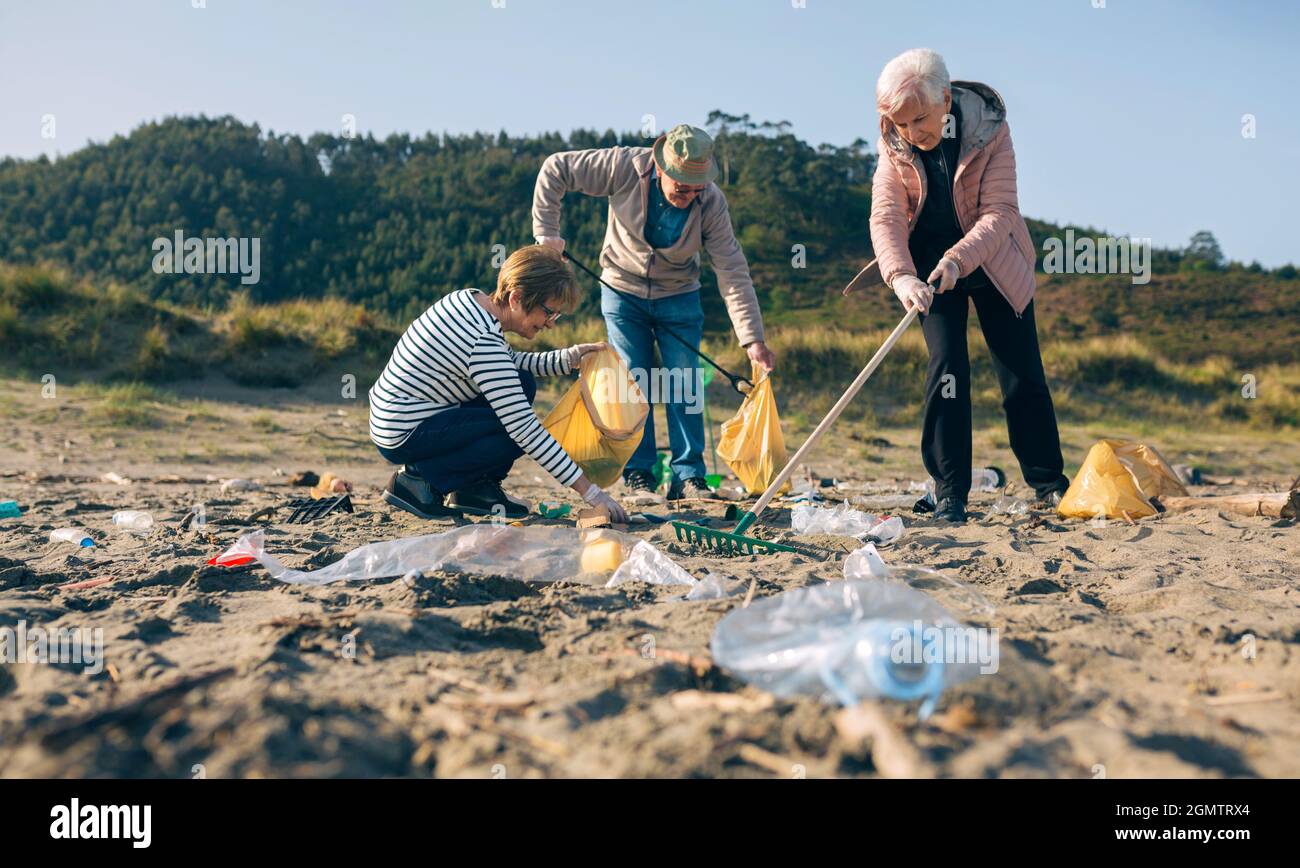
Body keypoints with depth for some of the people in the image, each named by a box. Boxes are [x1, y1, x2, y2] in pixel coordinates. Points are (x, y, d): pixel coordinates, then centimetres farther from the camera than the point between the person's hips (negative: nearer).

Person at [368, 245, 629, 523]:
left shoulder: (471, 299, 1)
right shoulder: (484, 343, -27)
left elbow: (511, 363, 18)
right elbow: (524, 429, -27)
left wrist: (570, 357, 3)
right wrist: (589, 490, -23)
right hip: (406, 436, -10)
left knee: (522, 384, 5)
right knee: (519, 433, -15)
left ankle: (474, 489, 7)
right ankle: (421, 480, -6)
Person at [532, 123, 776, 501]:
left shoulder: (712, 203, -22)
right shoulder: (625, 167, -25)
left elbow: (733, 273, -22)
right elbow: (555, 169, -15)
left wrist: (753, 339, -28)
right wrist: (546, 232, -18)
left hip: (678, 297, 1)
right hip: (623, 291, 0)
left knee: (685, 383, -6)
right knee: (632, 382, -3)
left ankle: (688, 477, 0)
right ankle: (638, 476, 5)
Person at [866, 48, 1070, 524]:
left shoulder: (989, 129, -21)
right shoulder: (894, 144, -15)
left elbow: (1000, 213, -25)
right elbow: (886, 216, -22)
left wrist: (958, 257, -41)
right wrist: (901, 275, -39)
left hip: (993, 262, -1)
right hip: (932, 266, 1)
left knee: (1022, 373, 3)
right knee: (946, 368, -9)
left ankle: (1049, 483, 18)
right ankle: (949, 493, -1)